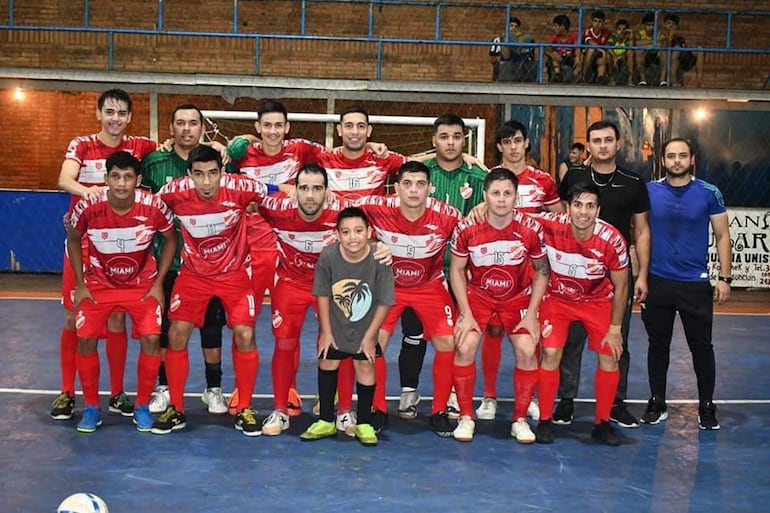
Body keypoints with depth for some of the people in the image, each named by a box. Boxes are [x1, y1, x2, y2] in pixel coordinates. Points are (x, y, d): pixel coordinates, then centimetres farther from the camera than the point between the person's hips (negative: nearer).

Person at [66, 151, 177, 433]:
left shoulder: (154, 206, -24)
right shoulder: (88, 207, -23)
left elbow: (170, 239, -4)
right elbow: (73, 239, -2)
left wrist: (158, 283, -6)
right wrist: (80, 284, -3)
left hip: (142, 283, 0)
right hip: (98, 283, 1)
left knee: (151, 339, -12)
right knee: (86, 340, -7)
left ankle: (142, 406, 7)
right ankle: (91, 407, 13)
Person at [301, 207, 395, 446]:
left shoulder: (379, 259, -27)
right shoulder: (328, 256, -24)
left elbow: (384, 302, -17)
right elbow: (323, 295, -10)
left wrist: (369, 336, -12)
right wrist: (326, 331, -6)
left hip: (366, 326, -2)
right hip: (335, 324, 2)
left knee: (365, 366, 1)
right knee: (327, 363, 9)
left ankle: (364, 424, 16)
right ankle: (326, 422, 24)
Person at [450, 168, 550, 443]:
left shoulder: (531, 229, -18)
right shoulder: (466, 229, -19)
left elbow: (542, 271, -4)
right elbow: (456, 270, -7)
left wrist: (531, 314, -8)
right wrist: (466, 314, -12)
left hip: (518, 297, 1)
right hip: (477, 294, 0)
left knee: (527, 350, -14)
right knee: (465, 347, -17)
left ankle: (520, 419, 4)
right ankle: (465, 416, 2)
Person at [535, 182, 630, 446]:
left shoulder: (612, 240, -26)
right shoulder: (550, 225, -29)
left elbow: (620, 287, -12)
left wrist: (615, 328, -8)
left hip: (597, 300, 1)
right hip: (557, 298, -1)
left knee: (610, 356, -6)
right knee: (551, 353, -14)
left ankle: (602, 423, 13)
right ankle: (545, 420, 3)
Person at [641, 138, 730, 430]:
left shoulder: (709, 193, -2)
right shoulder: (649, 191, 1)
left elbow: (722, 236, 2)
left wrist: (725, 278, -4)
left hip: (696, 283, -1)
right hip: (657, 282, 1)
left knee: (701, 346, 5)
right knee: (658, 345, 10)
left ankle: (707, 406, 20)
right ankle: (657, 404, 23)